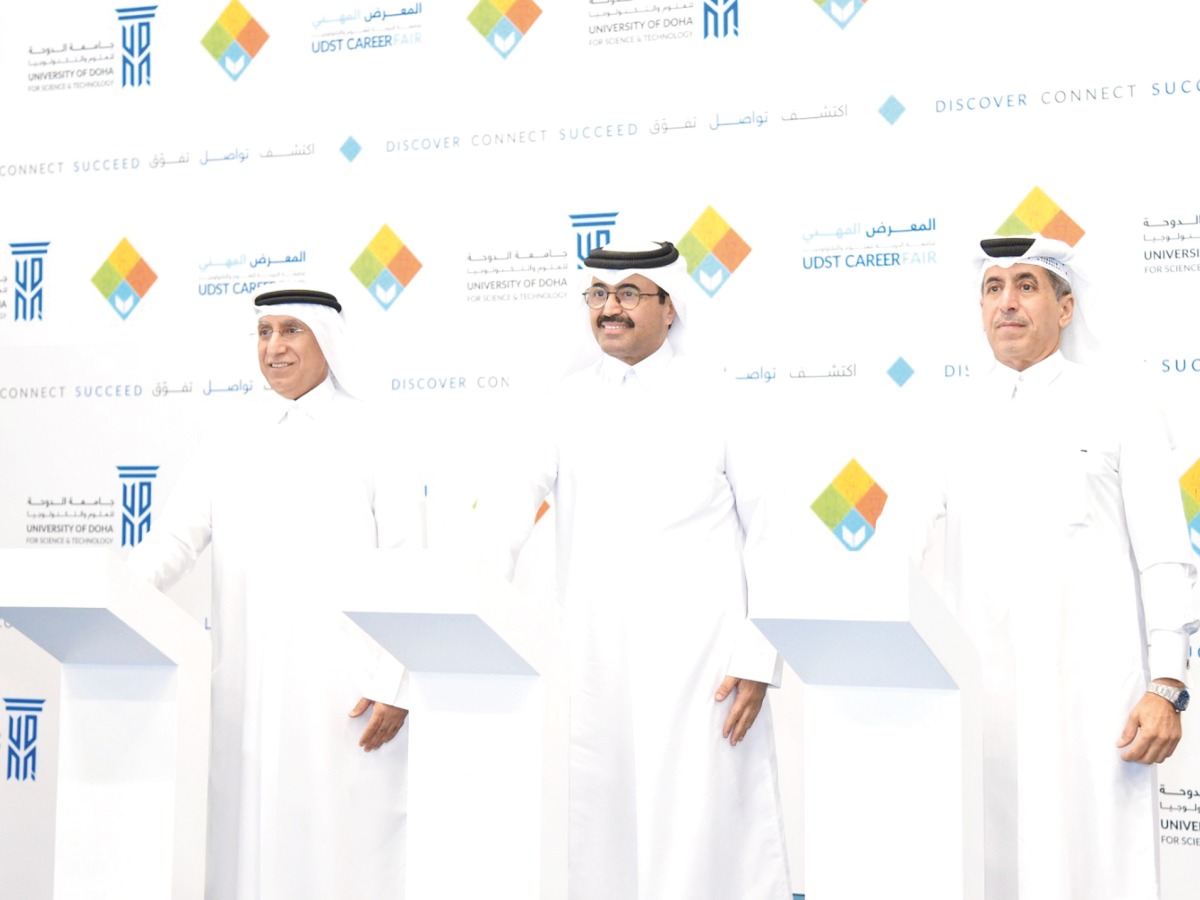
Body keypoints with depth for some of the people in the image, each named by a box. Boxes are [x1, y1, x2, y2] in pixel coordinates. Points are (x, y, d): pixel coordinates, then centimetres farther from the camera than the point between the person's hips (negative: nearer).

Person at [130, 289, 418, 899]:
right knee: (252, 842, 5)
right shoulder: (231, 452, 14)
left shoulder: (373, 440, 3)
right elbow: (172, 542, 3)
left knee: (344, 849, -4)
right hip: (249, 689, 4)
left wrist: (394, 684, -10)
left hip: (344, 693, -3)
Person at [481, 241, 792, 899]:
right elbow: (506, 513, 2)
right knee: (602, 844, 9)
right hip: (594, 670, 3)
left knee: (703, 843, -3)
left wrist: (758, 659, -7)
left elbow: (771, 535, 0)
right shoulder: (567, 404, 10)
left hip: (700, 669, -3)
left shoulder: (719, 398, 1)